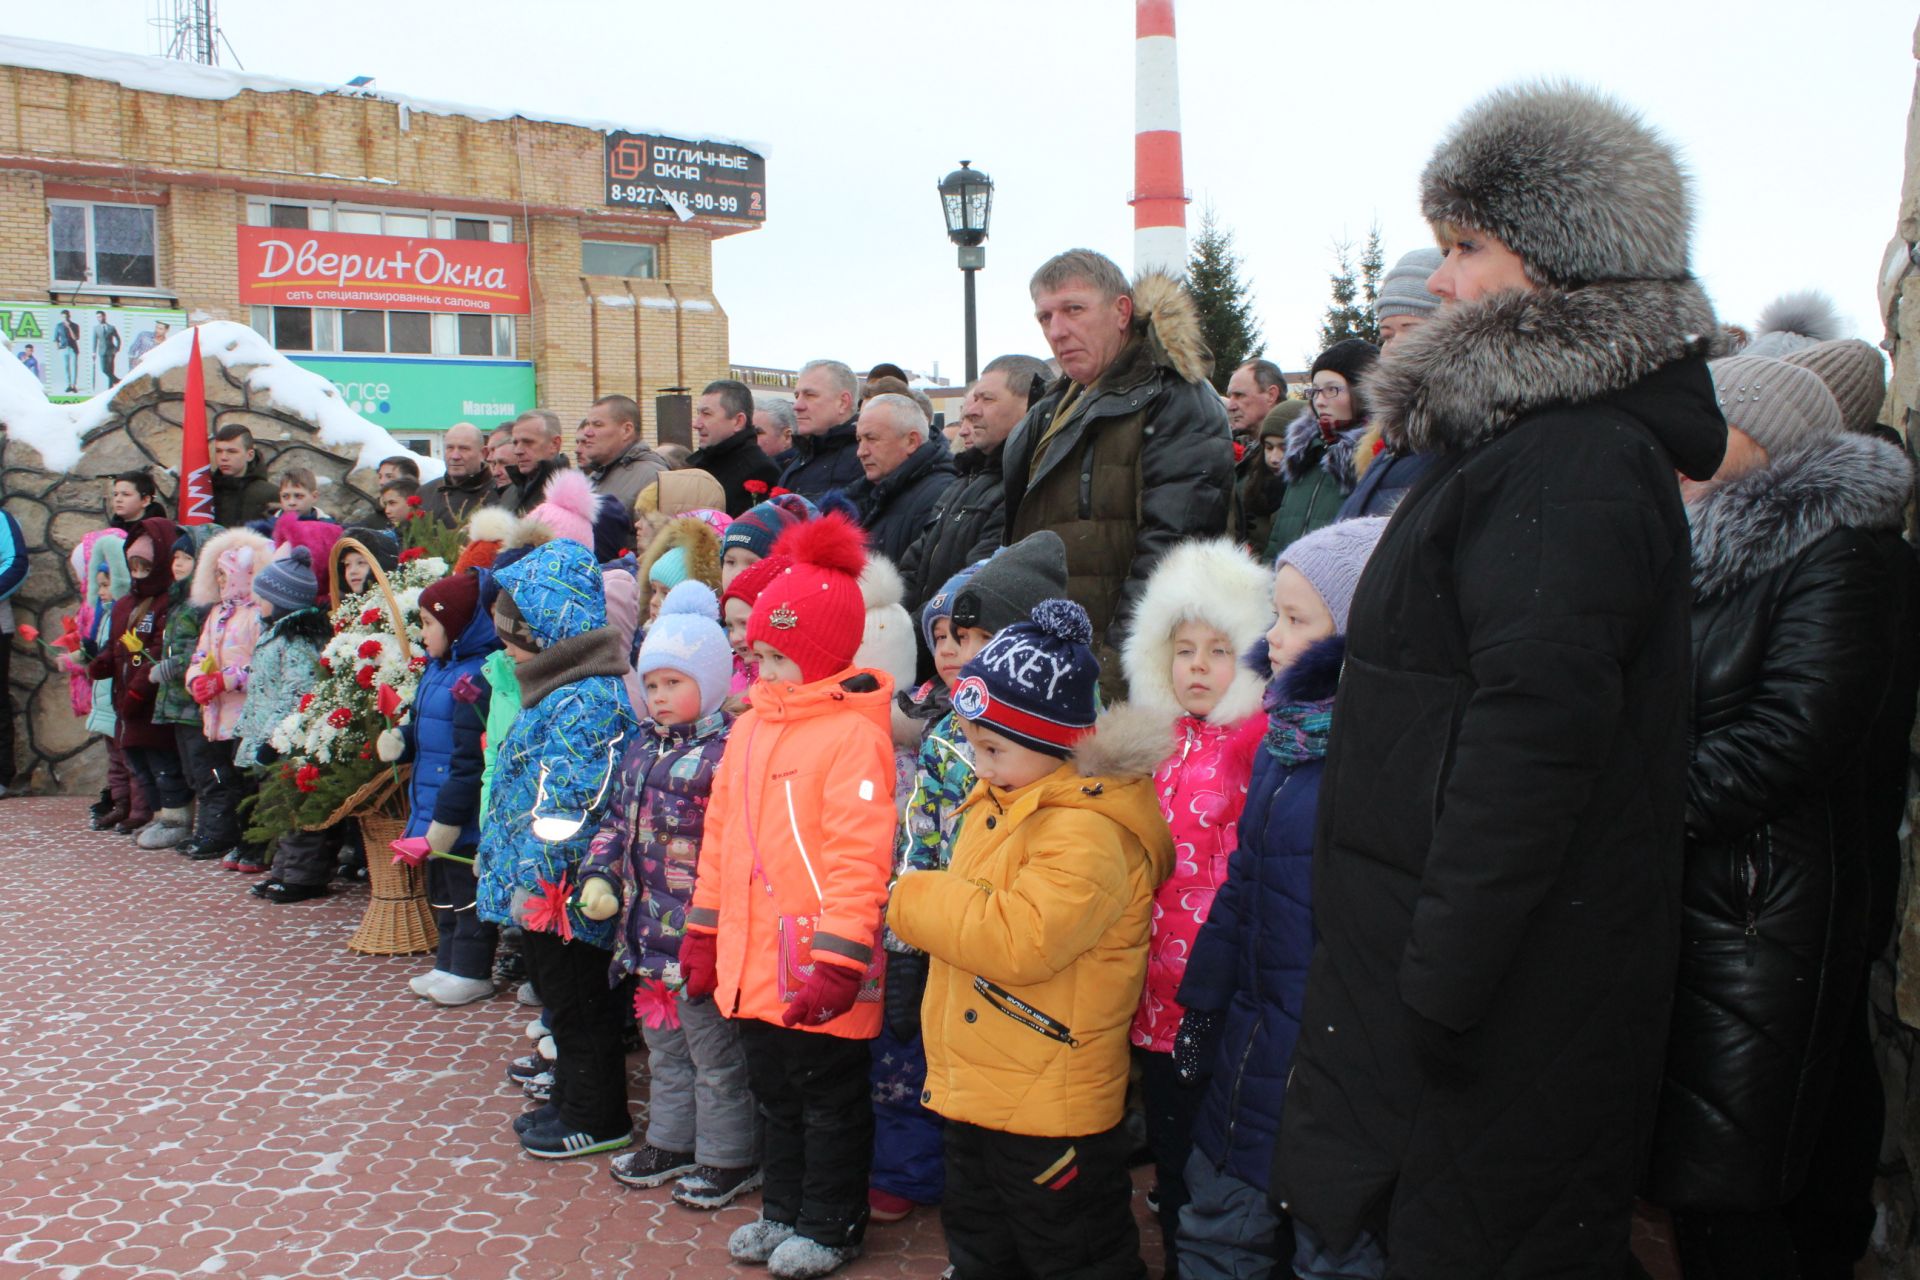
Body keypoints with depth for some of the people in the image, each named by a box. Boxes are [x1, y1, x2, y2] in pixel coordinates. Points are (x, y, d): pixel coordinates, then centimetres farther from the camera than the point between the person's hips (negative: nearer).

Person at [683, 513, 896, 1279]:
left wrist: (838, 959, -23)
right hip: (753, 962, 8)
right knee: (775, 1093, 22)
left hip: (817, 971, -8)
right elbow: (721, 834, 14)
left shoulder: (852, 733, -17)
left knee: (829, 1099, 10)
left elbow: (859, 855, -21)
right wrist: (705, 931, 15)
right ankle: (782, 1210, 39)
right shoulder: (751, 726, 8)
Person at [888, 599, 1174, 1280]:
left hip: (1050, 1110, -9)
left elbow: (1020, 941, -33)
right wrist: (926, 904, 3)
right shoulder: (995, 803, 6)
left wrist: (915, 901, -21)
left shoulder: (1087, 832, -25)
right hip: (973, 1093, 10)